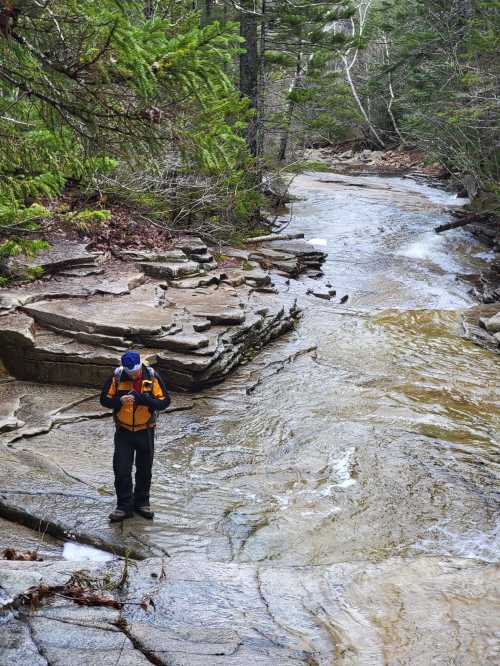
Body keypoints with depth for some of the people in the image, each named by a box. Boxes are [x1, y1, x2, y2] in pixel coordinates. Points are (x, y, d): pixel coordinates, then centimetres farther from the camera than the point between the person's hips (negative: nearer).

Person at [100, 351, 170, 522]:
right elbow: (104, 399, -7)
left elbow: (165, 401, -12)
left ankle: (142, 503, 28)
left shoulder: (152, 377, -13)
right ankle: (124, 506, 9)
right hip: (123, 431, 0)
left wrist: (146, 400, -30)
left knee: (144, 469, 12)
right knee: (121, 469, -2)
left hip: (145, 431, 0)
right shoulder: (117, 377, -12)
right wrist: (120, 401, -27)